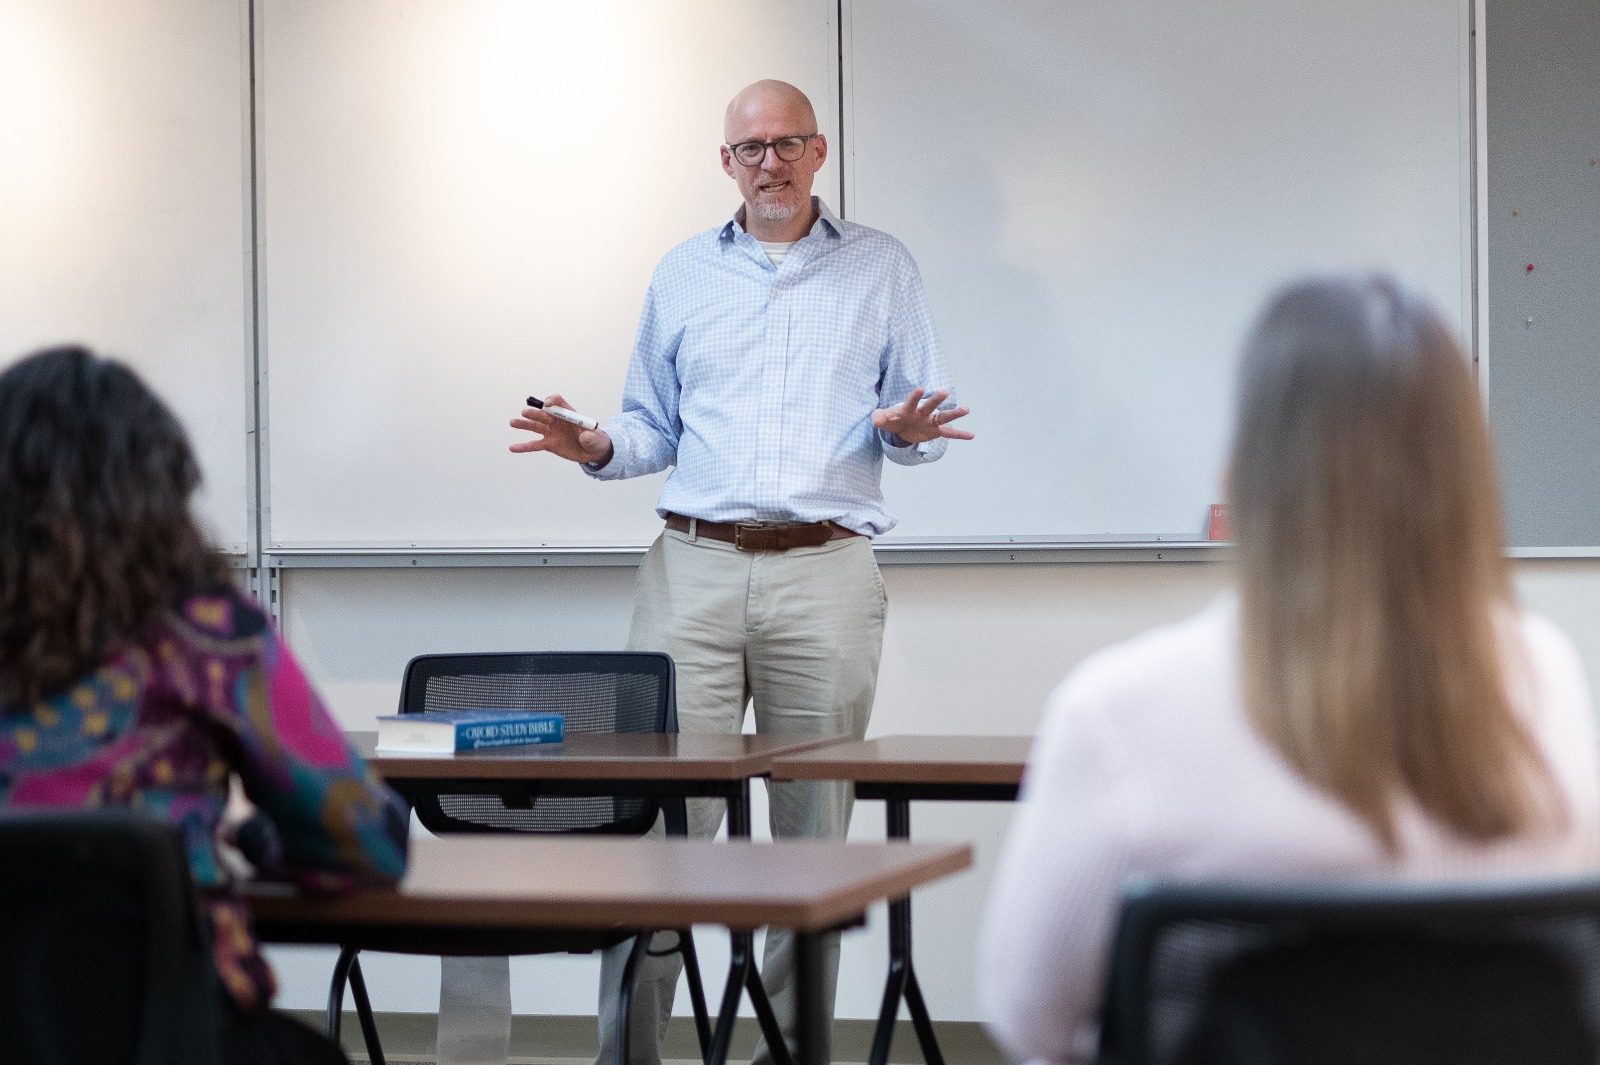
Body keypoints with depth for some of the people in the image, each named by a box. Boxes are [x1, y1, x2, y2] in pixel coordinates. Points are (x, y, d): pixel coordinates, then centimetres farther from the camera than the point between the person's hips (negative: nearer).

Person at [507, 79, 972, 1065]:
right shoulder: (682, 276, 17)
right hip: (694, 568, 1)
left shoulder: (881, 269, 11)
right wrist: (601, 449, -2)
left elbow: (923, 418, 9)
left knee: (815, 833, 1)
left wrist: (906, 430, -13)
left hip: (826, 570, -1)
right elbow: (657, 425, 19)